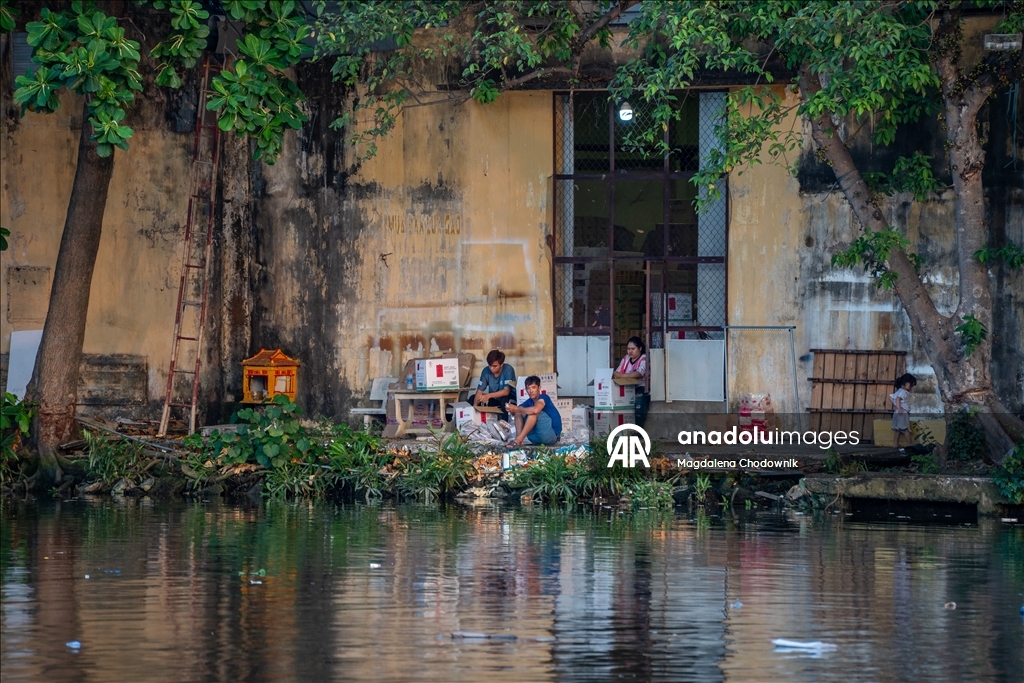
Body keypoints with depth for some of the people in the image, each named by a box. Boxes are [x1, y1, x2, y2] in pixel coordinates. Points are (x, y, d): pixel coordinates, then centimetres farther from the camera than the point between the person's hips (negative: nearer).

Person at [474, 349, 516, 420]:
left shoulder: (508, 369, -24)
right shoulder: (486, 371, -13)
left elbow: (506, 391, -32)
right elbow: (479, 391, -15)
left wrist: (489, 396, -46)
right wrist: (474, 407, -33)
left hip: (510, 398, -4)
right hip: (494, 398, 4)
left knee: (504, 399, -38)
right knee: (473, 398, -16)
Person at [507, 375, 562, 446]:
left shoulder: (543, 397, -13)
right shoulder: (529, 402, 9)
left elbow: (535, 410, -34)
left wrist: (517, 409, -24)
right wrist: (512, 409, -23)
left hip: (552, 435, -7)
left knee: (533, 412, -27)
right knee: (519, 412, 0)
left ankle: (519, 439, -30)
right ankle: (517, 441, -18)